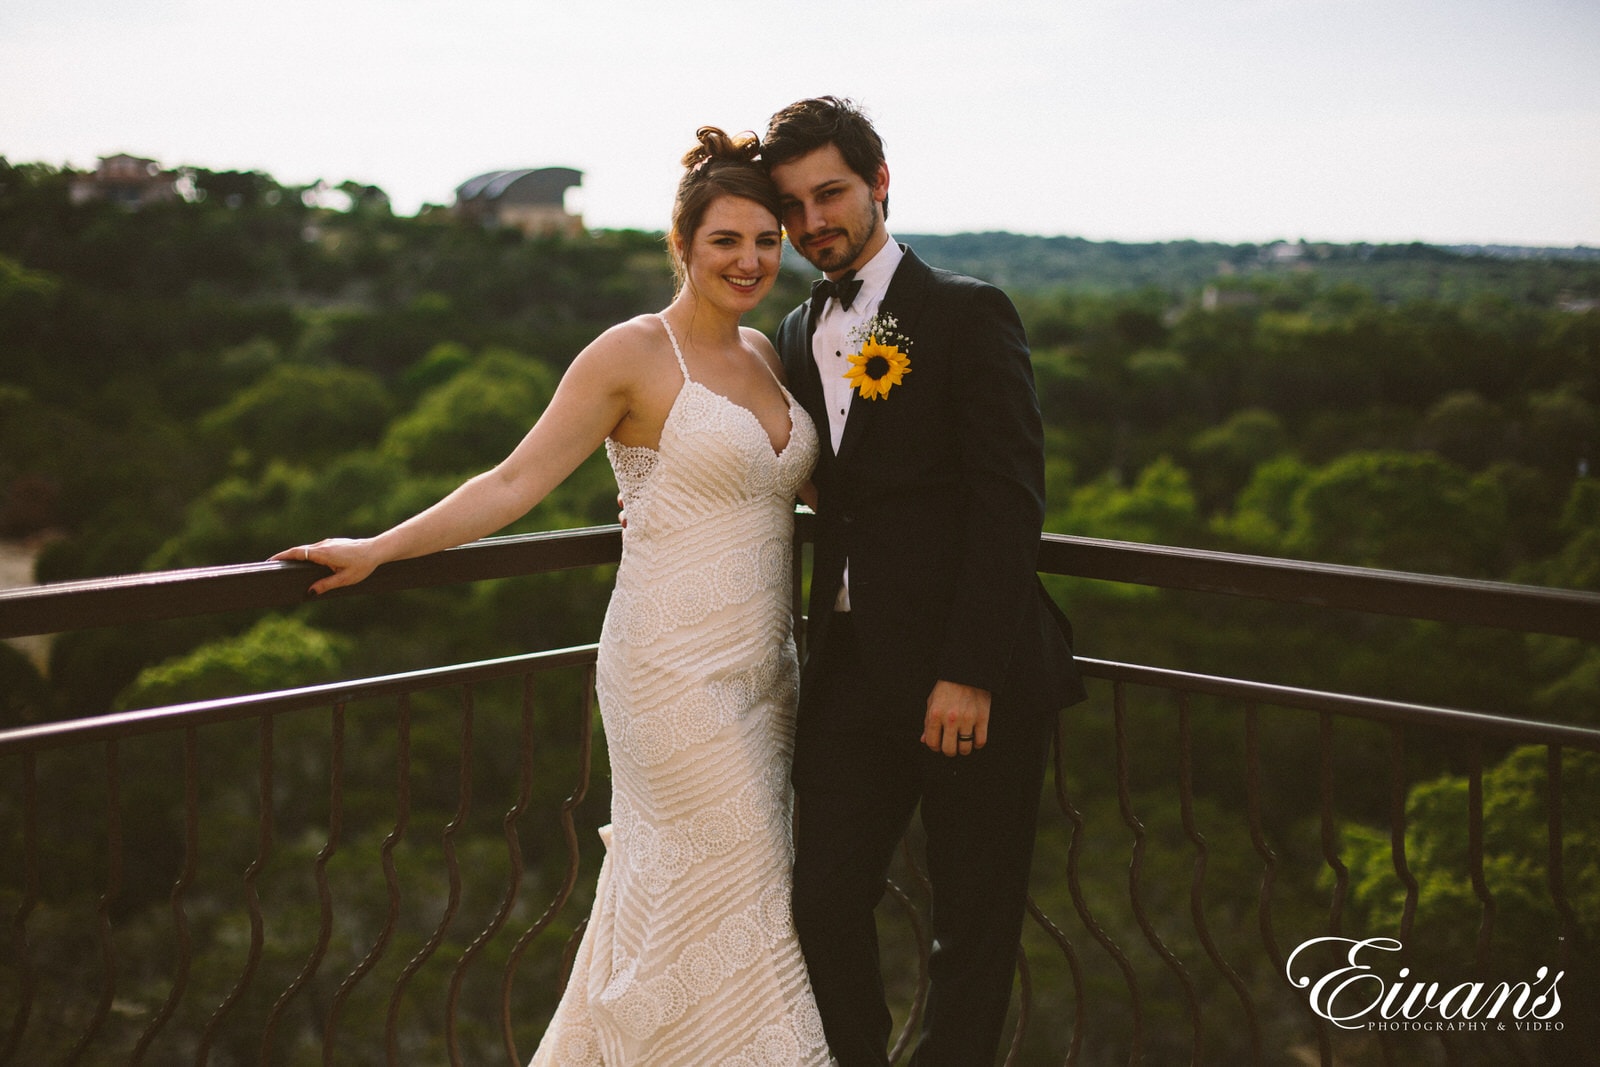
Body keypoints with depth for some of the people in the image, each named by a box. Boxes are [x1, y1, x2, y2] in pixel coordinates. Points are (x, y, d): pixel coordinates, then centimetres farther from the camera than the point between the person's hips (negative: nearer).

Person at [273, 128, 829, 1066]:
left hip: (764, 666, 6)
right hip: (680, 670, -6)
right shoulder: (632, 355, -9)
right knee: (738, 892, -3)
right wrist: (374, 551, -12)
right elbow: (514, 485, -9)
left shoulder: (766, 354, 11)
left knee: (672, 899, 12)